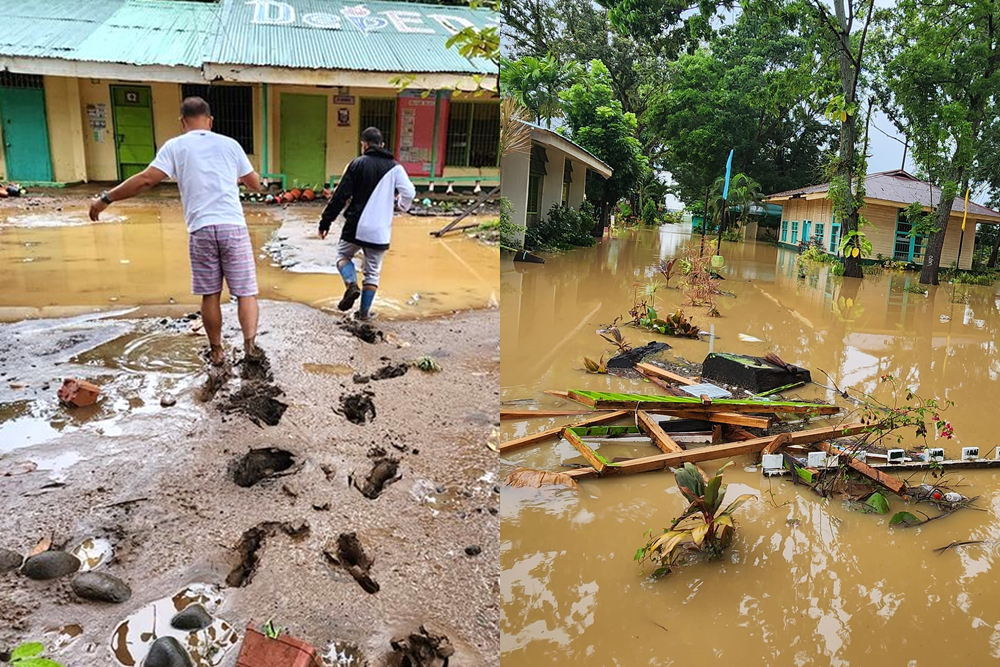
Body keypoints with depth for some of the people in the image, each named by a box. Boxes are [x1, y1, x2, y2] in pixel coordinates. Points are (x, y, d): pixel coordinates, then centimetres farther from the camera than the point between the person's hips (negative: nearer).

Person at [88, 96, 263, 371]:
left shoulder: (175, 146, 5)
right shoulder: (229, 144, 10)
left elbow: (146, 179, -3)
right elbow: (255, 183, 17)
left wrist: (106, 199, 4)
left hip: (201, 230, 0)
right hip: (233, 227, 0)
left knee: (210, 294, 11)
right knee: (246, 291, 5)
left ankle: (217, 351, 20)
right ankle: (250, 343, -11)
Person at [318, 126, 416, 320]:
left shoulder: (358, 164, -2)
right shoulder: (395, 167, 2)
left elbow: (340, 195, -5)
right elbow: (409, 193, -6)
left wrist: (325, 222, 0)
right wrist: (402, 204, 19)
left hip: (356, 226, -1)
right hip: (380, 231, 2)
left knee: (343, 255, 23)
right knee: (372, 272, 13)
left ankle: (351, 284, -3)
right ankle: (364, 311, 11)